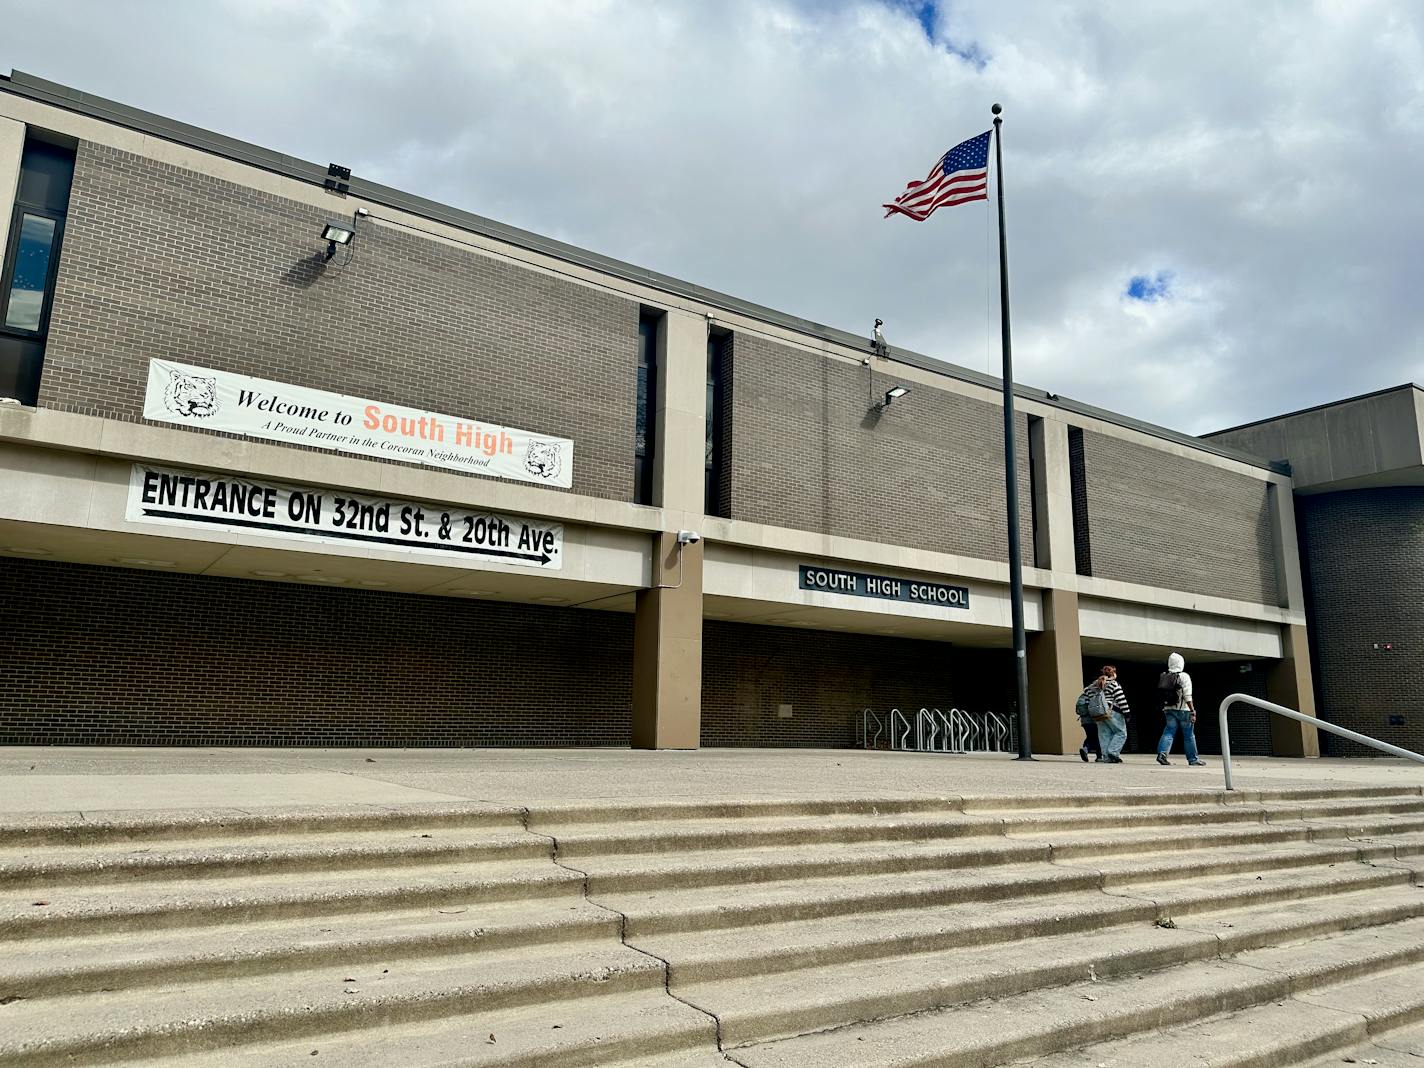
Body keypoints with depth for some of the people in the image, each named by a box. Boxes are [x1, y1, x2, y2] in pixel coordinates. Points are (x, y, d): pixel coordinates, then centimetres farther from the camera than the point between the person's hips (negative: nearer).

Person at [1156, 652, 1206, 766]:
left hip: (1168, 709, 5)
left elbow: (1161, 694, 11)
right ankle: (1193, 759, 15)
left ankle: (1162, 753, -14)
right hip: (1183, 710, -5)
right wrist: (1193, 711, -11)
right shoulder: (1184, 676, -10)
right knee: (1189, 735, 6)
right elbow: (1187, 696, -14)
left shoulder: (1164, 676, 7)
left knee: (1169, 731, 4)